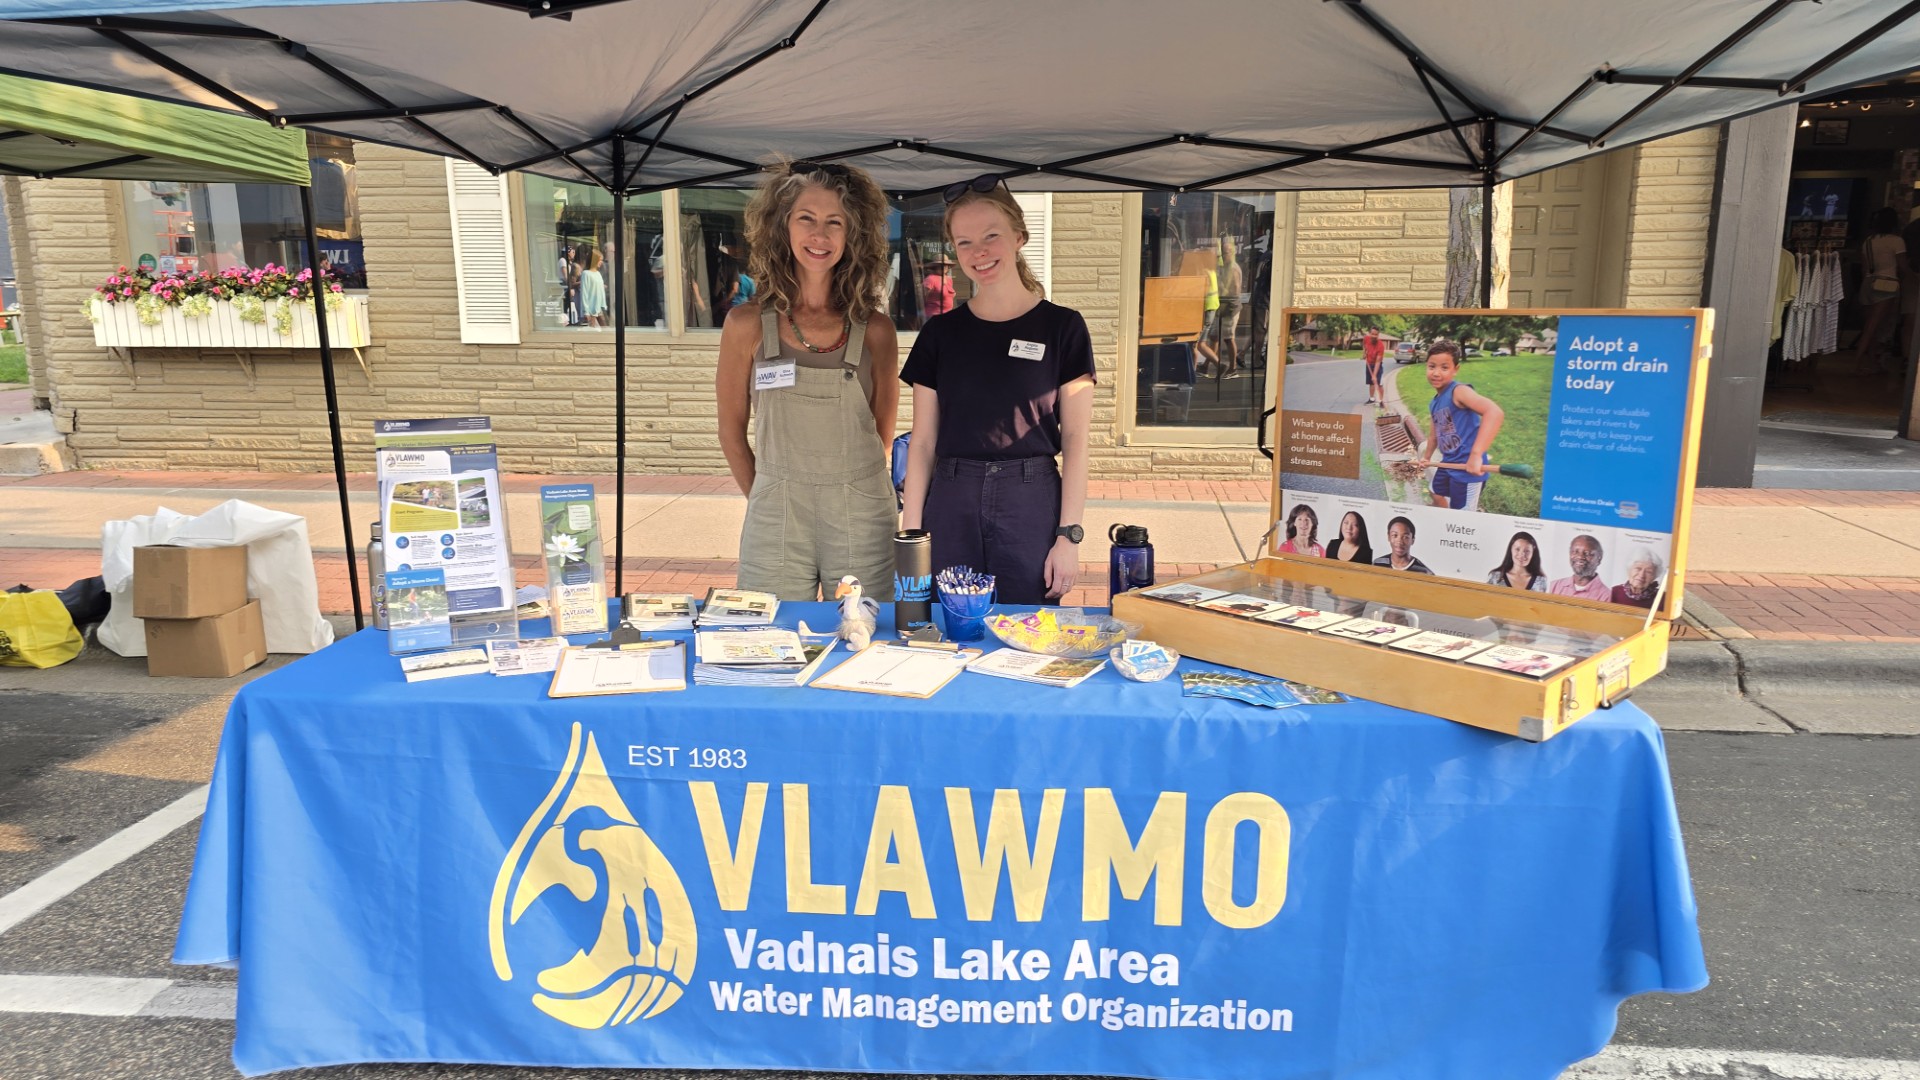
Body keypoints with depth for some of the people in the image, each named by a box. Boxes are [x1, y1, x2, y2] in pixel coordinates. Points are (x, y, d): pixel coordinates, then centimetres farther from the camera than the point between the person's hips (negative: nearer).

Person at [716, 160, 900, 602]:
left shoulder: (875, 330, 0)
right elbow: (732, 431, 7)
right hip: (775, 526, 0)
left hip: (861, 526, 0)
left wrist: (846, 492, 9)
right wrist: (769, 500, 10)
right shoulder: (747, 325, -1)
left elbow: (881, 433, 9)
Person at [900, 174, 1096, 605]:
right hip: (951, 507, 2)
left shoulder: (1061, 327, 1)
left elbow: (1074, 440, -1)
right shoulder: (940, 332, 7)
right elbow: (923, 442, 7)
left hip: (1032, 505, -2)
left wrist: (1069, 535, -7)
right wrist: (910, 533, 1)